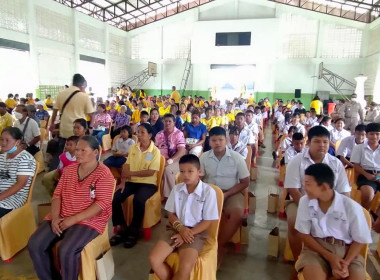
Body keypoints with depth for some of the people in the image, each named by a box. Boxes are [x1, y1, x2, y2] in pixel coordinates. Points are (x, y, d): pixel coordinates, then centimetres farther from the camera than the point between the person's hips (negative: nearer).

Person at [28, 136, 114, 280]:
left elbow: (102, 203, -18)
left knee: (66, 251, -28)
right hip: (61, 218, 7)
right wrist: (55, 217, -9)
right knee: (34, 245, -11)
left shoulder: (104, 174, -11)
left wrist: (74, 219, -20)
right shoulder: (69, 169, 10)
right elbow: (57, 195, 8)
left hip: (88, 220, -6)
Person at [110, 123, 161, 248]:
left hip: (148, 183, -5)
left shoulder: (155, 151, -7)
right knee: (115, 198, -20)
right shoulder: (133, 148, 10)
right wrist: (123, 181, -10)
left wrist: (131, 173, -14)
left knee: (138, 200, -33)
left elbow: (150, 172, -14)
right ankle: (122, 228, -1)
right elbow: (126, 166, 5)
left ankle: (134, 230, -10)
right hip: (131, 182, 5)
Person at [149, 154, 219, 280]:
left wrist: (189, 233, -15)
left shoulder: (208, 191, -11)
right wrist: (181, 228, -12)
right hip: (176, 228, 4)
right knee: (153, 259, -15)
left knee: (185, 267, -28)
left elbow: (207, 222, -7)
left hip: (196, 232, -4)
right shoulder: (177, 189, 2)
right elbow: (171, 214, 7)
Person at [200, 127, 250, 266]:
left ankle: (219, 245, -8)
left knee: (237, 214, -32)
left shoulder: (237, 157, -8)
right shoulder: (204, 157, -2)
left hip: (232, 192, -1)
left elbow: (245, 182, -4)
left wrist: (226, 194, -16)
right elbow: (198, 179, 5)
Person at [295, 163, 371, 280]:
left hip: (346, 249, 1)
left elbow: (360, 240, 1)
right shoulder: (305, 201, -8)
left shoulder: (352, 207, -11)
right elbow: (304, 234, -1)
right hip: (316, 247, 0)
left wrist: (346, 263, -15)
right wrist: (329, 256, -11)